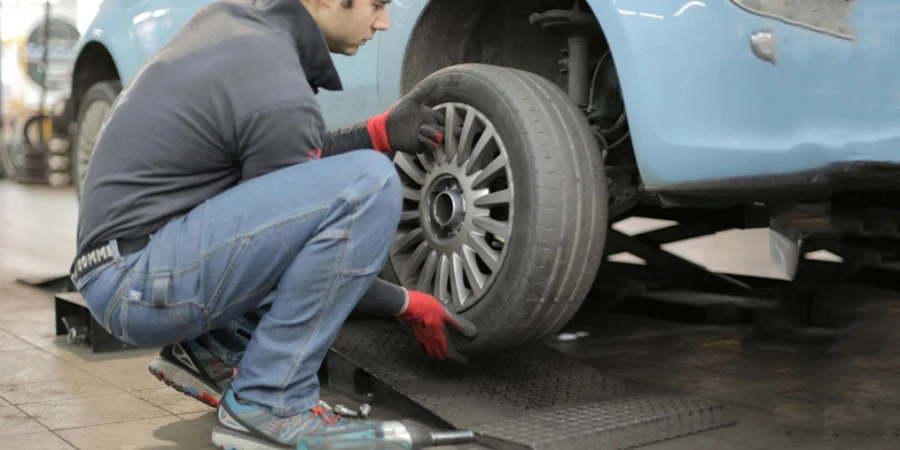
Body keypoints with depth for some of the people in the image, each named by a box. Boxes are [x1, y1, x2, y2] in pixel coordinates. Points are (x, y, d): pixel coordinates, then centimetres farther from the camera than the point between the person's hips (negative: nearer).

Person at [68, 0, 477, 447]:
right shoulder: (280, 97, -20)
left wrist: (378, 133, 3)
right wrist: (407, 304, 2)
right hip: (137, 284, -10)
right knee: (367, 183, -23)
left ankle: (212, 352, 14)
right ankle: (269, 403, -13)